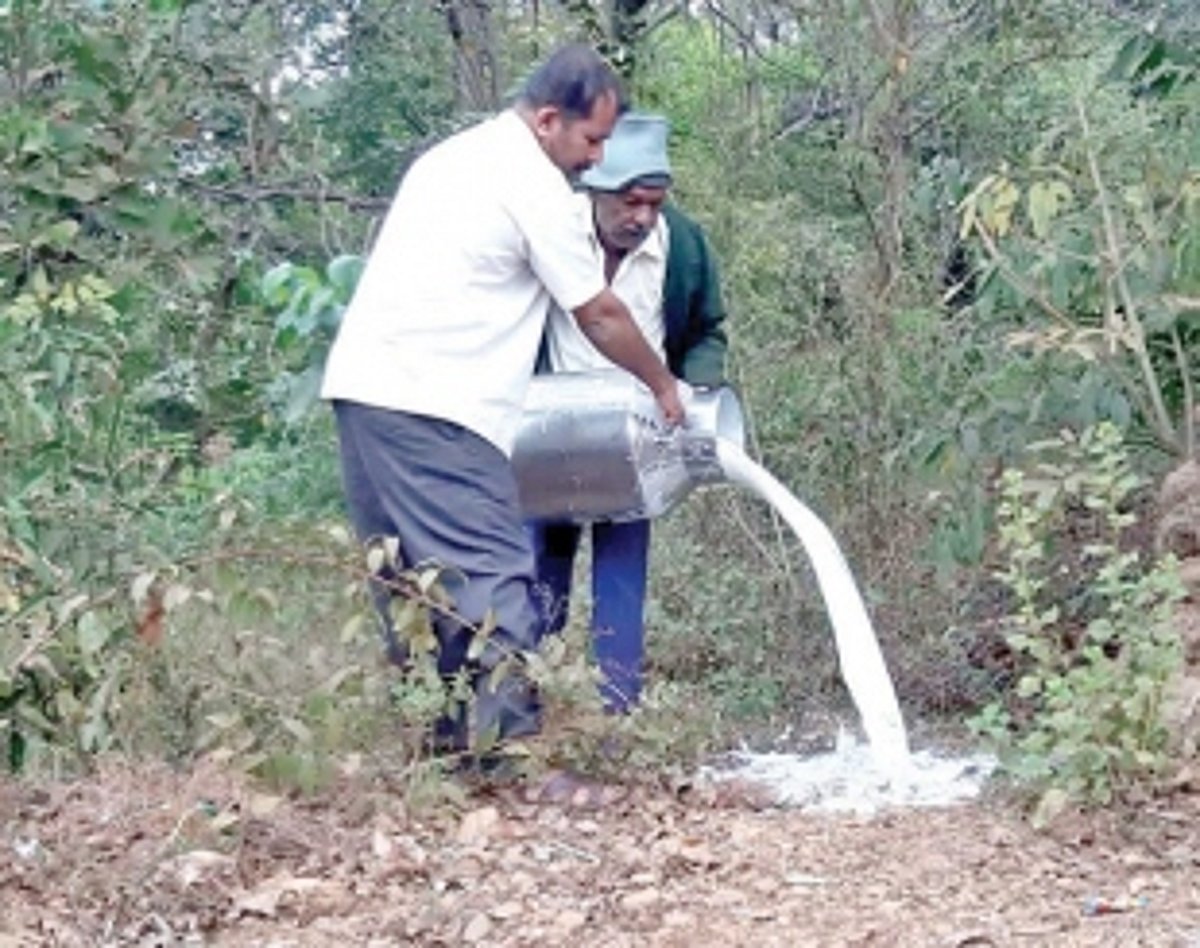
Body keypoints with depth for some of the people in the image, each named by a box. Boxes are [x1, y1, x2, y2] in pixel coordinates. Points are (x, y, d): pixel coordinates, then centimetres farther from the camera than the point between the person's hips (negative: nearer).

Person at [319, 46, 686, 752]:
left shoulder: (453, 156, 22)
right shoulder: (536, 185, -5)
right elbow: (599, 315, 0)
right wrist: (664, 385, 14)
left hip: (359, 385, 9)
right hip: (434, 409, -9)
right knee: (495, 577, -11)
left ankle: (442, 741, 14)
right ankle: (512, 740, -17)